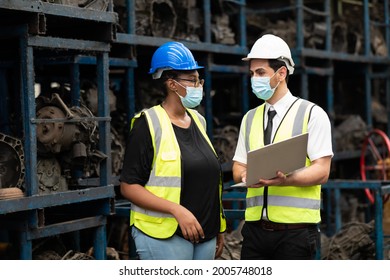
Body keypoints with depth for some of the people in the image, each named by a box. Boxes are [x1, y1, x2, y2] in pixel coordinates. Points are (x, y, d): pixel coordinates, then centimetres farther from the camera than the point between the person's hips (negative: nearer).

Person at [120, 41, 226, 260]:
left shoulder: (198, 121, 14)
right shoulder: (148, 125, -8)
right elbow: (129, 186, -12)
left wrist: (219, 228, 20)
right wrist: (177, 210, -21)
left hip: (204, 233, 7)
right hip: (165, 236, -7)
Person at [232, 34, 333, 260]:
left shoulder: (312, 114, -1)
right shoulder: (250, 118, 15)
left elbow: (321, 171, -8)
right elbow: (239, 167, 14)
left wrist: (285, 179, -26)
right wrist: (246, 176, -10)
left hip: (296, 230, -5)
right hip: (255, 229, 5)